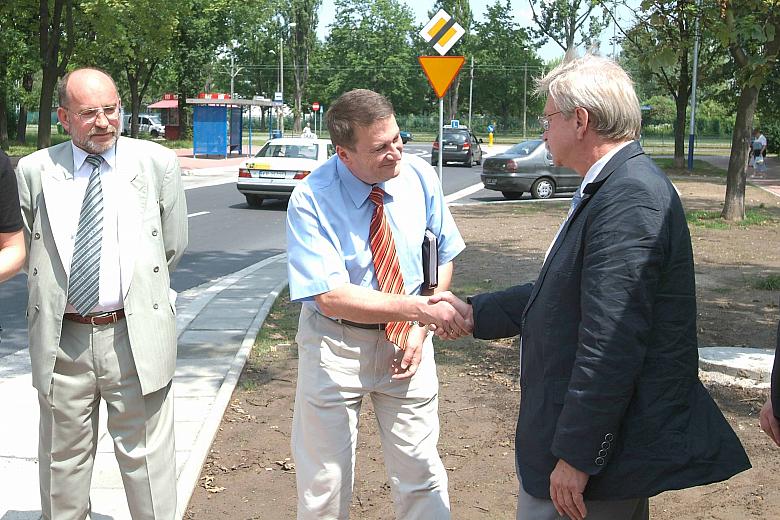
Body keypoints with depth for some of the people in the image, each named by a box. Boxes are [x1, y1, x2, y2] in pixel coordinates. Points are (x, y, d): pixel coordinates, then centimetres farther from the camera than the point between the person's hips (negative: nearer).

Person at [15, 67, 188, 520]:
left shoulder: (158, 163, -2)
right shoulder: (34, 171, 1)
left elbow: (173, 246, 6)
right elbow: (22, 249, 11)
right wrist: (53, 298, 10)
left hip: (136, 333, -1)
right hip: (61, 336, 2)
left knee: (146, 455, 7)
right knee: (63, 457, 16)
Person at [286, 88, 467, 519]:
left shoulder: (420, 177, -7)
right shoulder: (311, 199, -20)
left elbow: (442, 258, 5)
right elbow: (332, 297, -25)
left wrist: (419, 331, -8)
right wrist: (419, 308, -32)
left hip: (406, 338, 3)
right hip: (336, 344, -2)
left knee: (420, 473, 7)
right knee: (324, 484, 9)